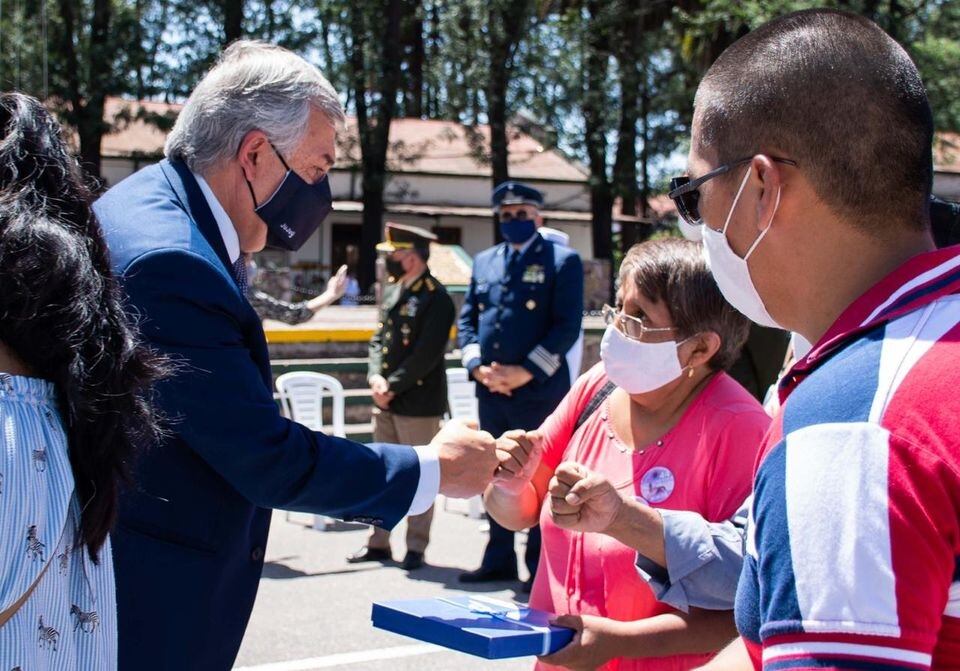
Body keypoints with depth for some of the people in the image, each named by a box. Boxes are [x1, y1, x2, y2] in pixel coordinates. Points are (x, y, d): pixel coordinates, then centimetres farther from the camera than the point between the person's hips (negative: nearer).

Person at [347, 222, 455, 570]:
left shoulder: (436, 299, -13)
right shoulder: (392, 291, 12)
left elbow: (426, 355, -18)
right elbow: (378, 338, 14)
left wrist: (393, 386, -16)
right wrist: (375, 376, -4)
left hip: (418, 403, -8)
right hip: (386, 401, 8)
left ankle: (416, 548, 10)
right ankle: (378, 542, 23)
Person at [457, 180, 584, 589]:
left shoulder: (562, 261, -2)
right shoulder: (484, 262, 15)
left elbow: (567, 325, -9)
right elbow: (467, 320, 14)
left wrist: (526, 372, -16)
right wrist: (477, 366, -3)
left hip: (539, 391, -6)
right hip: (490, 391, 6)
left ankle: (540, 566, 7)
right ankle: (499, 560, 23)